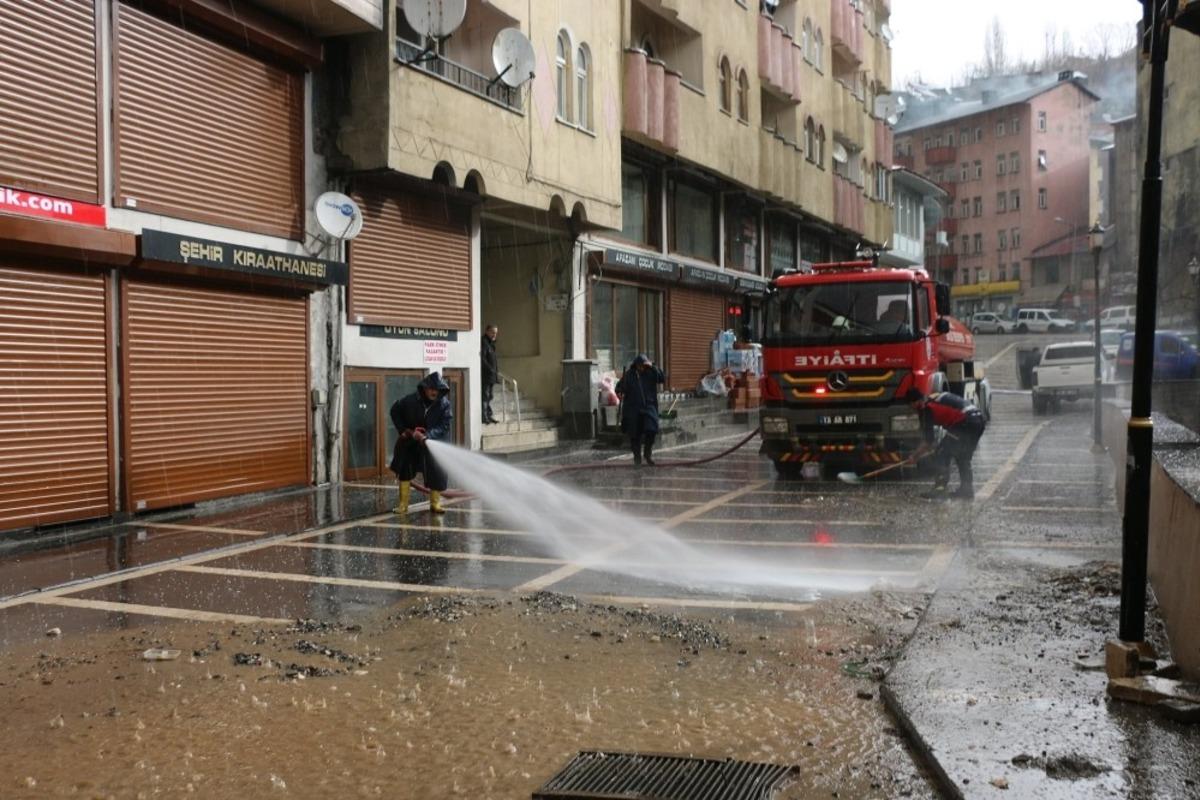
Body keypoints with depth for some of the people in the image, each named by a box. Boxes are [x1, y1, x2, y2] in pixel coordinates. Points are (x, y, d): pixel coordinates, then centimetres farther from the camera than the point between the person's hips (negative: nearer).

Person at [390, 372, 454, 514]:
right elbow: (395, 411, 3)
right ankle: (403, 504, 15)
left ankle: (435, 503, 9)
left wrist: (426, 436, -36)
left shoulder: (444, 404, -16)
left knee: (438, 473, -7)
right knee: (405, 470, 4)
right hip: (409, 443, 1)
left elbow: (444, 427, -22)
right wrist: (403, 430, -6)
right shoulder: (411, 400, -14)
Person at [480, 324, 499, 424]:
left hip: (492, 375, 10)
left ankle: (489, 416, 20)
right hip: (485, 375, -10)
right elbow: (482, 358, -20)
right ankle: (484, 417, -6)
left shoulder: (492, 344, 19)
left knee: (489, 396, 14)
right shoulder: (484, 342, -12)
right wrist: (490, 369, -20)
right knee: (485, 396, -7)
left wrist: (496, 371, 14)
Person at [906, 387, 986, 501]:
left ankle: (940, 489, 0)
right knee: (963, 457, 22)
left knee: (941, 454, 1)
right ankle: (967, 490, 24)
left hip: (965, 424, -9)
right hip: (979, 420, 9)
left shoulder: (927, 409, -1)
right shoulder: (937, 397, 23)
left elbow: (928, 440, 3)